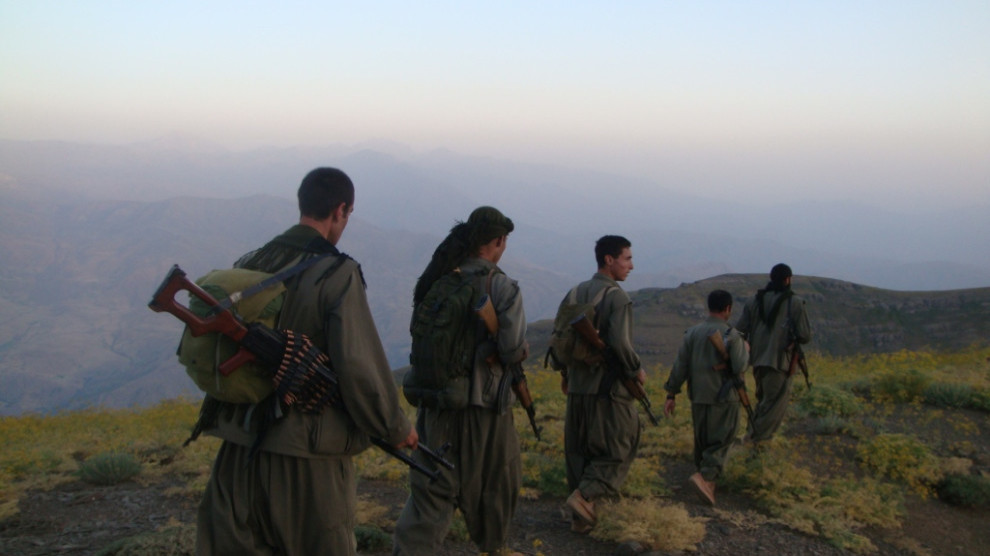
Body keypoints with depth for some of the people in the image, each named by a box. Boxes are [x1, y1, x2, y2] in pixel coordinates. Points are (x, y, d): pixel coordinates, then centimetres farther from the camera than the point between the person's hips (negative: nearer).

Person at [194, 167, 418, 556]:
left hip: (239, 449, 6)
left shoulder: (247, 266, 4)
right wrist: (396, 429, -2)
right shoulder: (337, 275, -14)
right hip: (305, 456, -5)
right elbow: (359, 367, -17)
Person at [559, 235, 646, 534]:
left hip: (577, 388, 7)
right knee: (617, 451, 6)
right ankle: (586, 494, -13)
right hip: (610, 389, -6)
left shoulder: (574, 294, 8)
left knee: (578, 453, 13)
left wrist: (565, 374, 22)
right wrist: (637, 370, -7)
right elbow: (620, 343, -22)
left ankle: (581, 518, 17)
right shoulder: (617, 297, -12)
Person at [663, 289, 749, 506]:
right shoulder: (732, 335, -11)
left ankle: (707, 480, 26)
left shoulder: (692, 333, 2)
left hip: (698, 397, 5)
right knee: (721, 441, 0)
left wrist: (671, 394, 5)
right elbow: (739, 367, -17)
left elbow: (680, 366, 1)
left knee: (702, 440, 17)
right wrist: (744, 350, 3)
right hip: (724, 397, -5)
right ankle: (705, 475, -18)